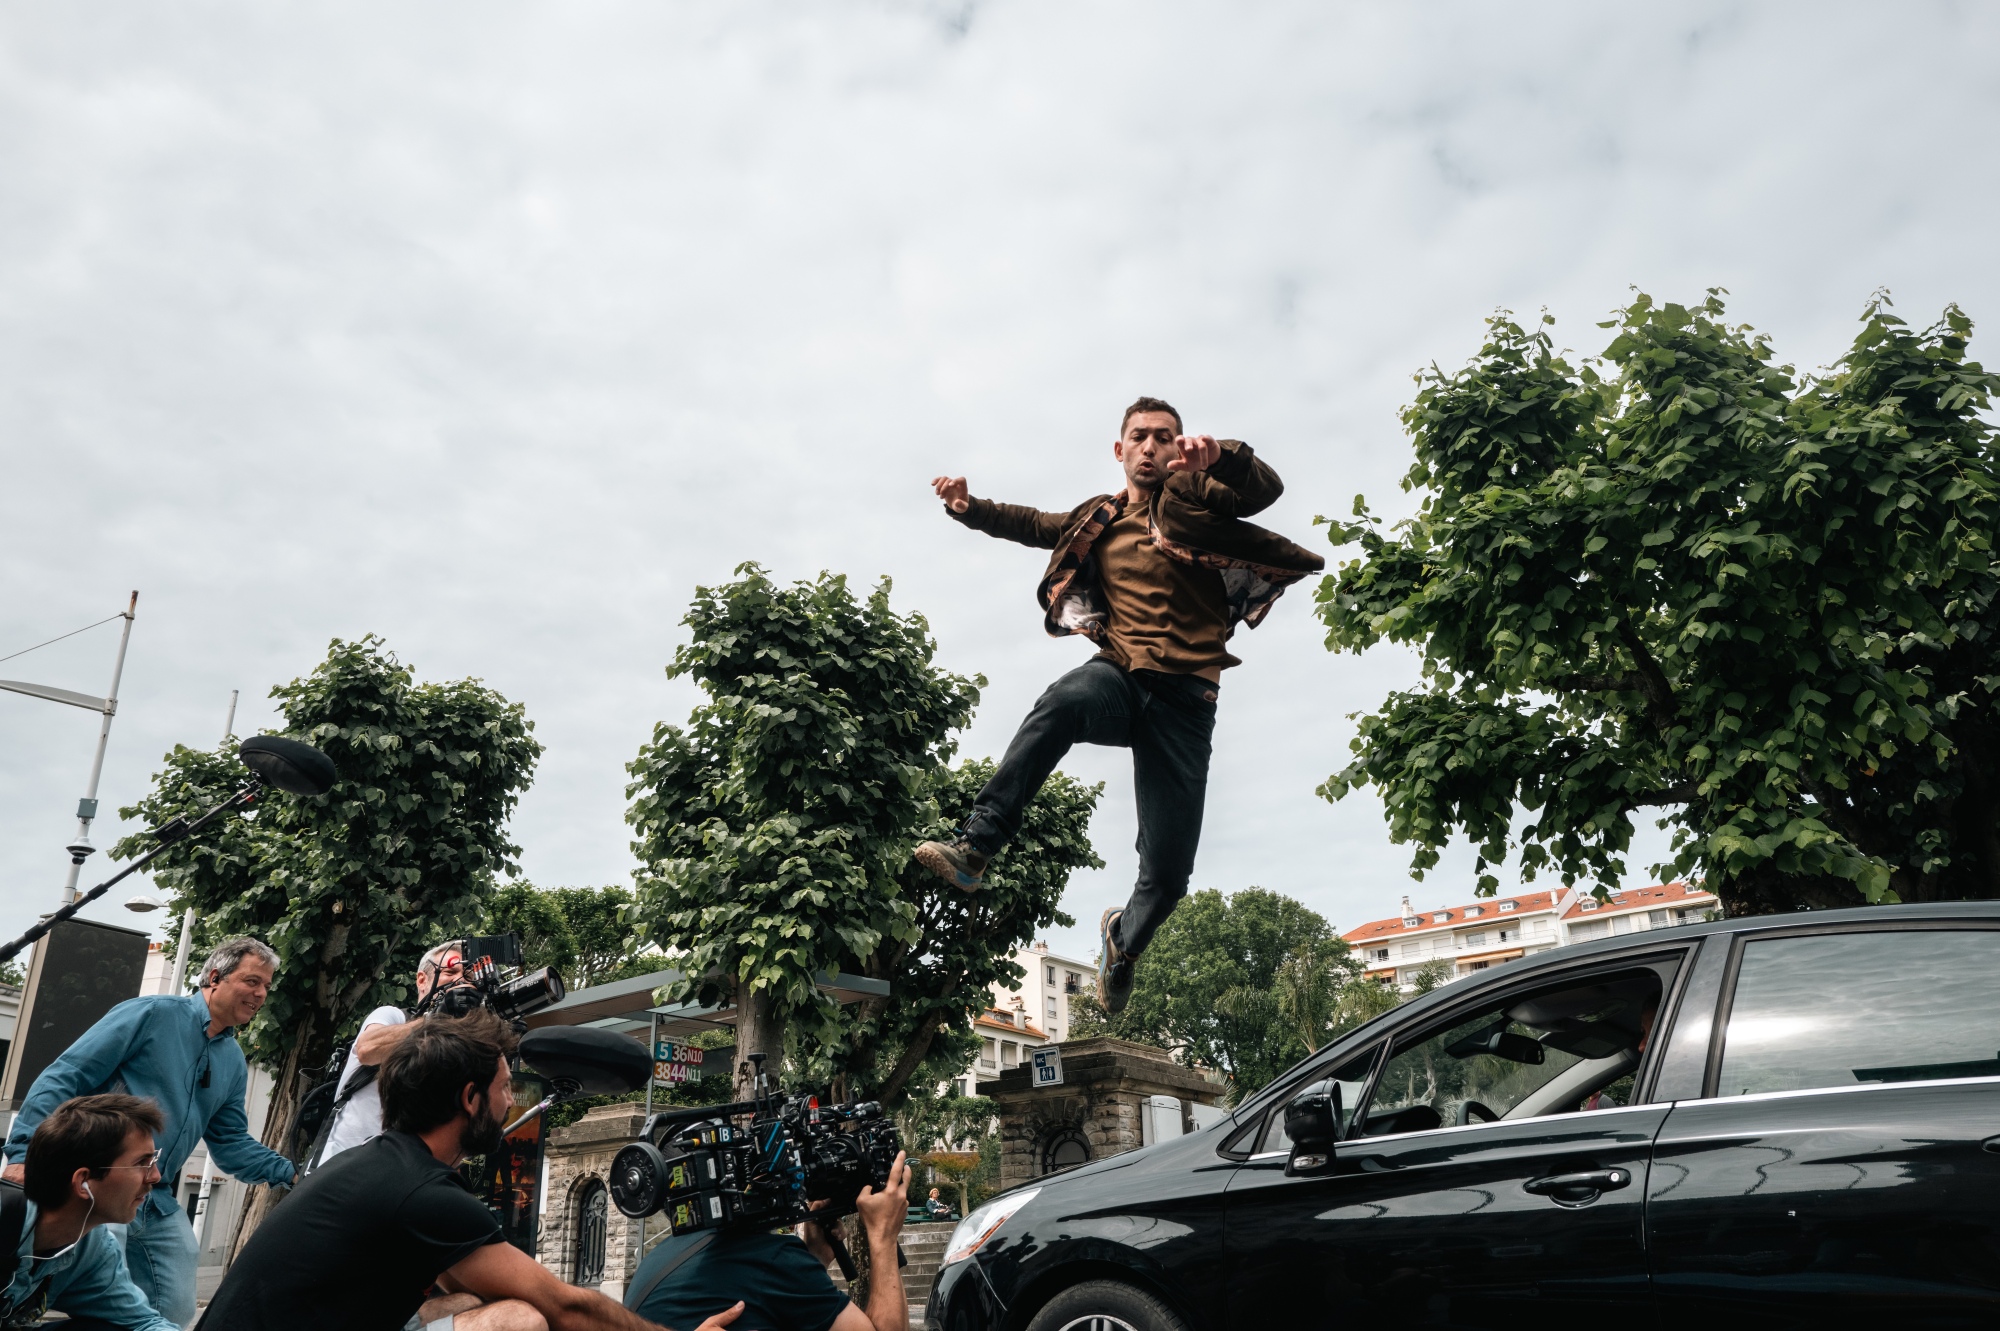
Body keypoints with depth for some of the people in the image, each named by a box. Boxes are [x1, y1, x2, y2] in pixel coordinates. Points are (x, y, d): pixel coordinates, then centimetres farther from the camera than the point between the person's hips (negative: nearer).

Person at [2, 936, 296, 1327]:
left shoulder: (234, 1062, 12)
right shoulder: (153, 1014, -9)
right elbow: (63, 1078, -12)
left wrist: (291, 1172, 2)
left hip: (159, 1206, 7)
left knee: (176, 1311, 8)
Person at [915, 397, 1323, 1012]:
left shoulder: (1196, 497, 7)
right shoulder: (1100, 519, 18)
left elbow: (1266, 488, -12)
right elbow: (1034, 524, 34)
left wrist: (1219, 455, -33)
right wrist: (969, 507, 17)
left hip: (1185, 698, -2)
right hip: (1120, 678, 2)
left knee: (1169, 873, -4)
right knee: (1064, 700, -38)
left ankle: (1125, 939, 30)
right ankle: (974, 849, -40)